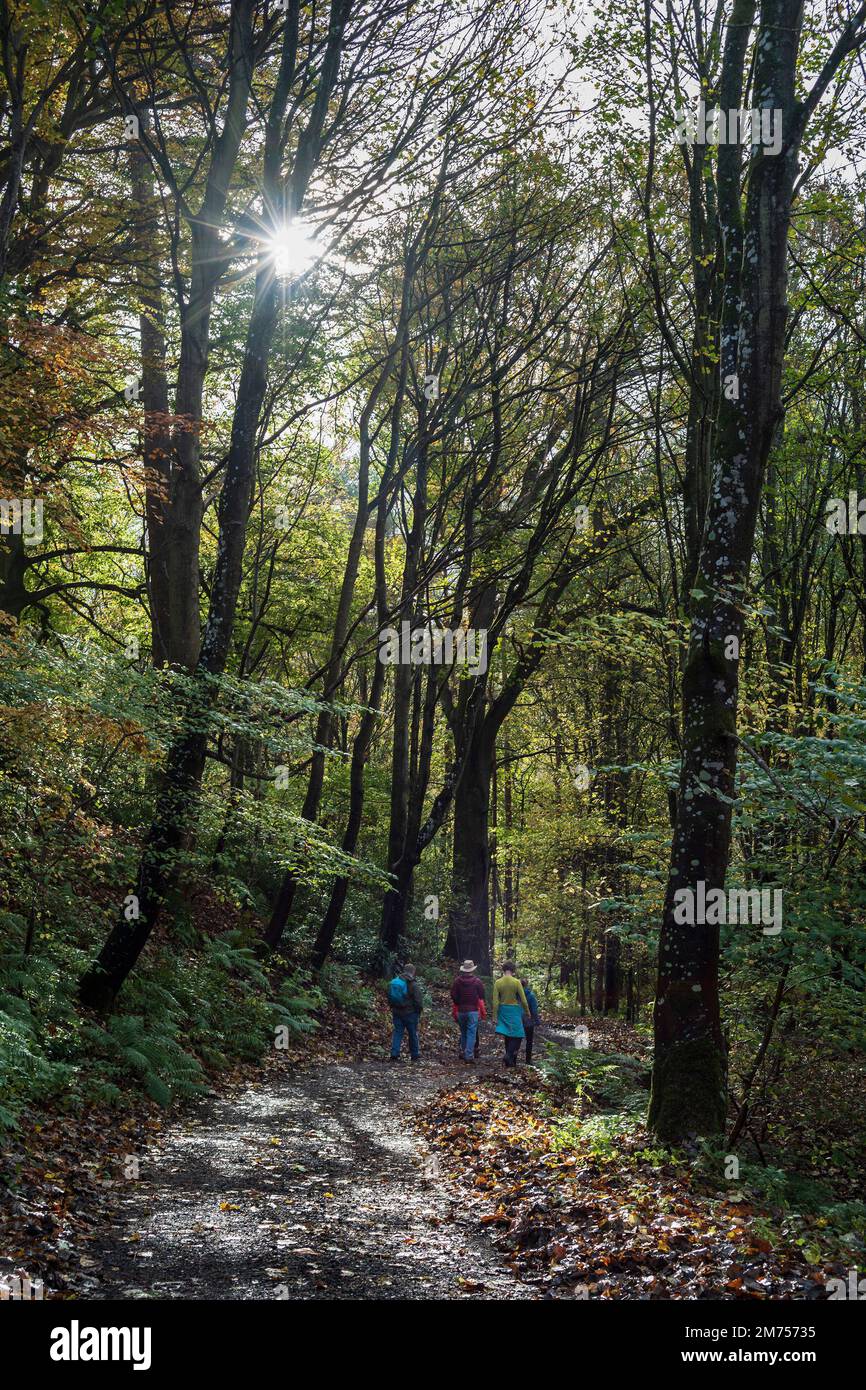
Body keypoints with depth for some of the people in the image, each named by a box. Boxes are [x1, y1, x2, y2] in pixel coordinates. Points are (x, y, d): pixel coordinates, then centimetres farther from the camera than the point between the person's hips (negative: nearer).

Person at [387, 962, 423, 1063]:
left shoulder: (393, 982, 4)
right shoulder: (413, 985, -14)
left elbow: (389, 998, 13)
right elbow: (418, 1001, -12)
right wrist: (419, 1012, 1)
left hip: (396, 1012, 4)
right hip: (410, 1013, -4)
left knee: (397, 1032, 7)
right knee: (413, 1034, 8)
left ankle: (394, 1054, -5)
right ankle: (415, 1056, 17)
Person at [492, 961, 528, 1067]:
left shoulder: (498, 983, -3)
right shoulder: (516, 982, -9)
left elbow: (495, 1001, -4)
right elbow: (523, 1000, -7)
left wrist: (495, 1016, 0)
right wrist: (527, 1012, 7)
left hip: (503, 1011, 4)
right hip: (514, 1011, -4)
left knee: (507, 1036, 13)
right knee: (517, 1035, 4)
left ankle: (510, 1061, 17)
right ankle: (509, 1054, -16)